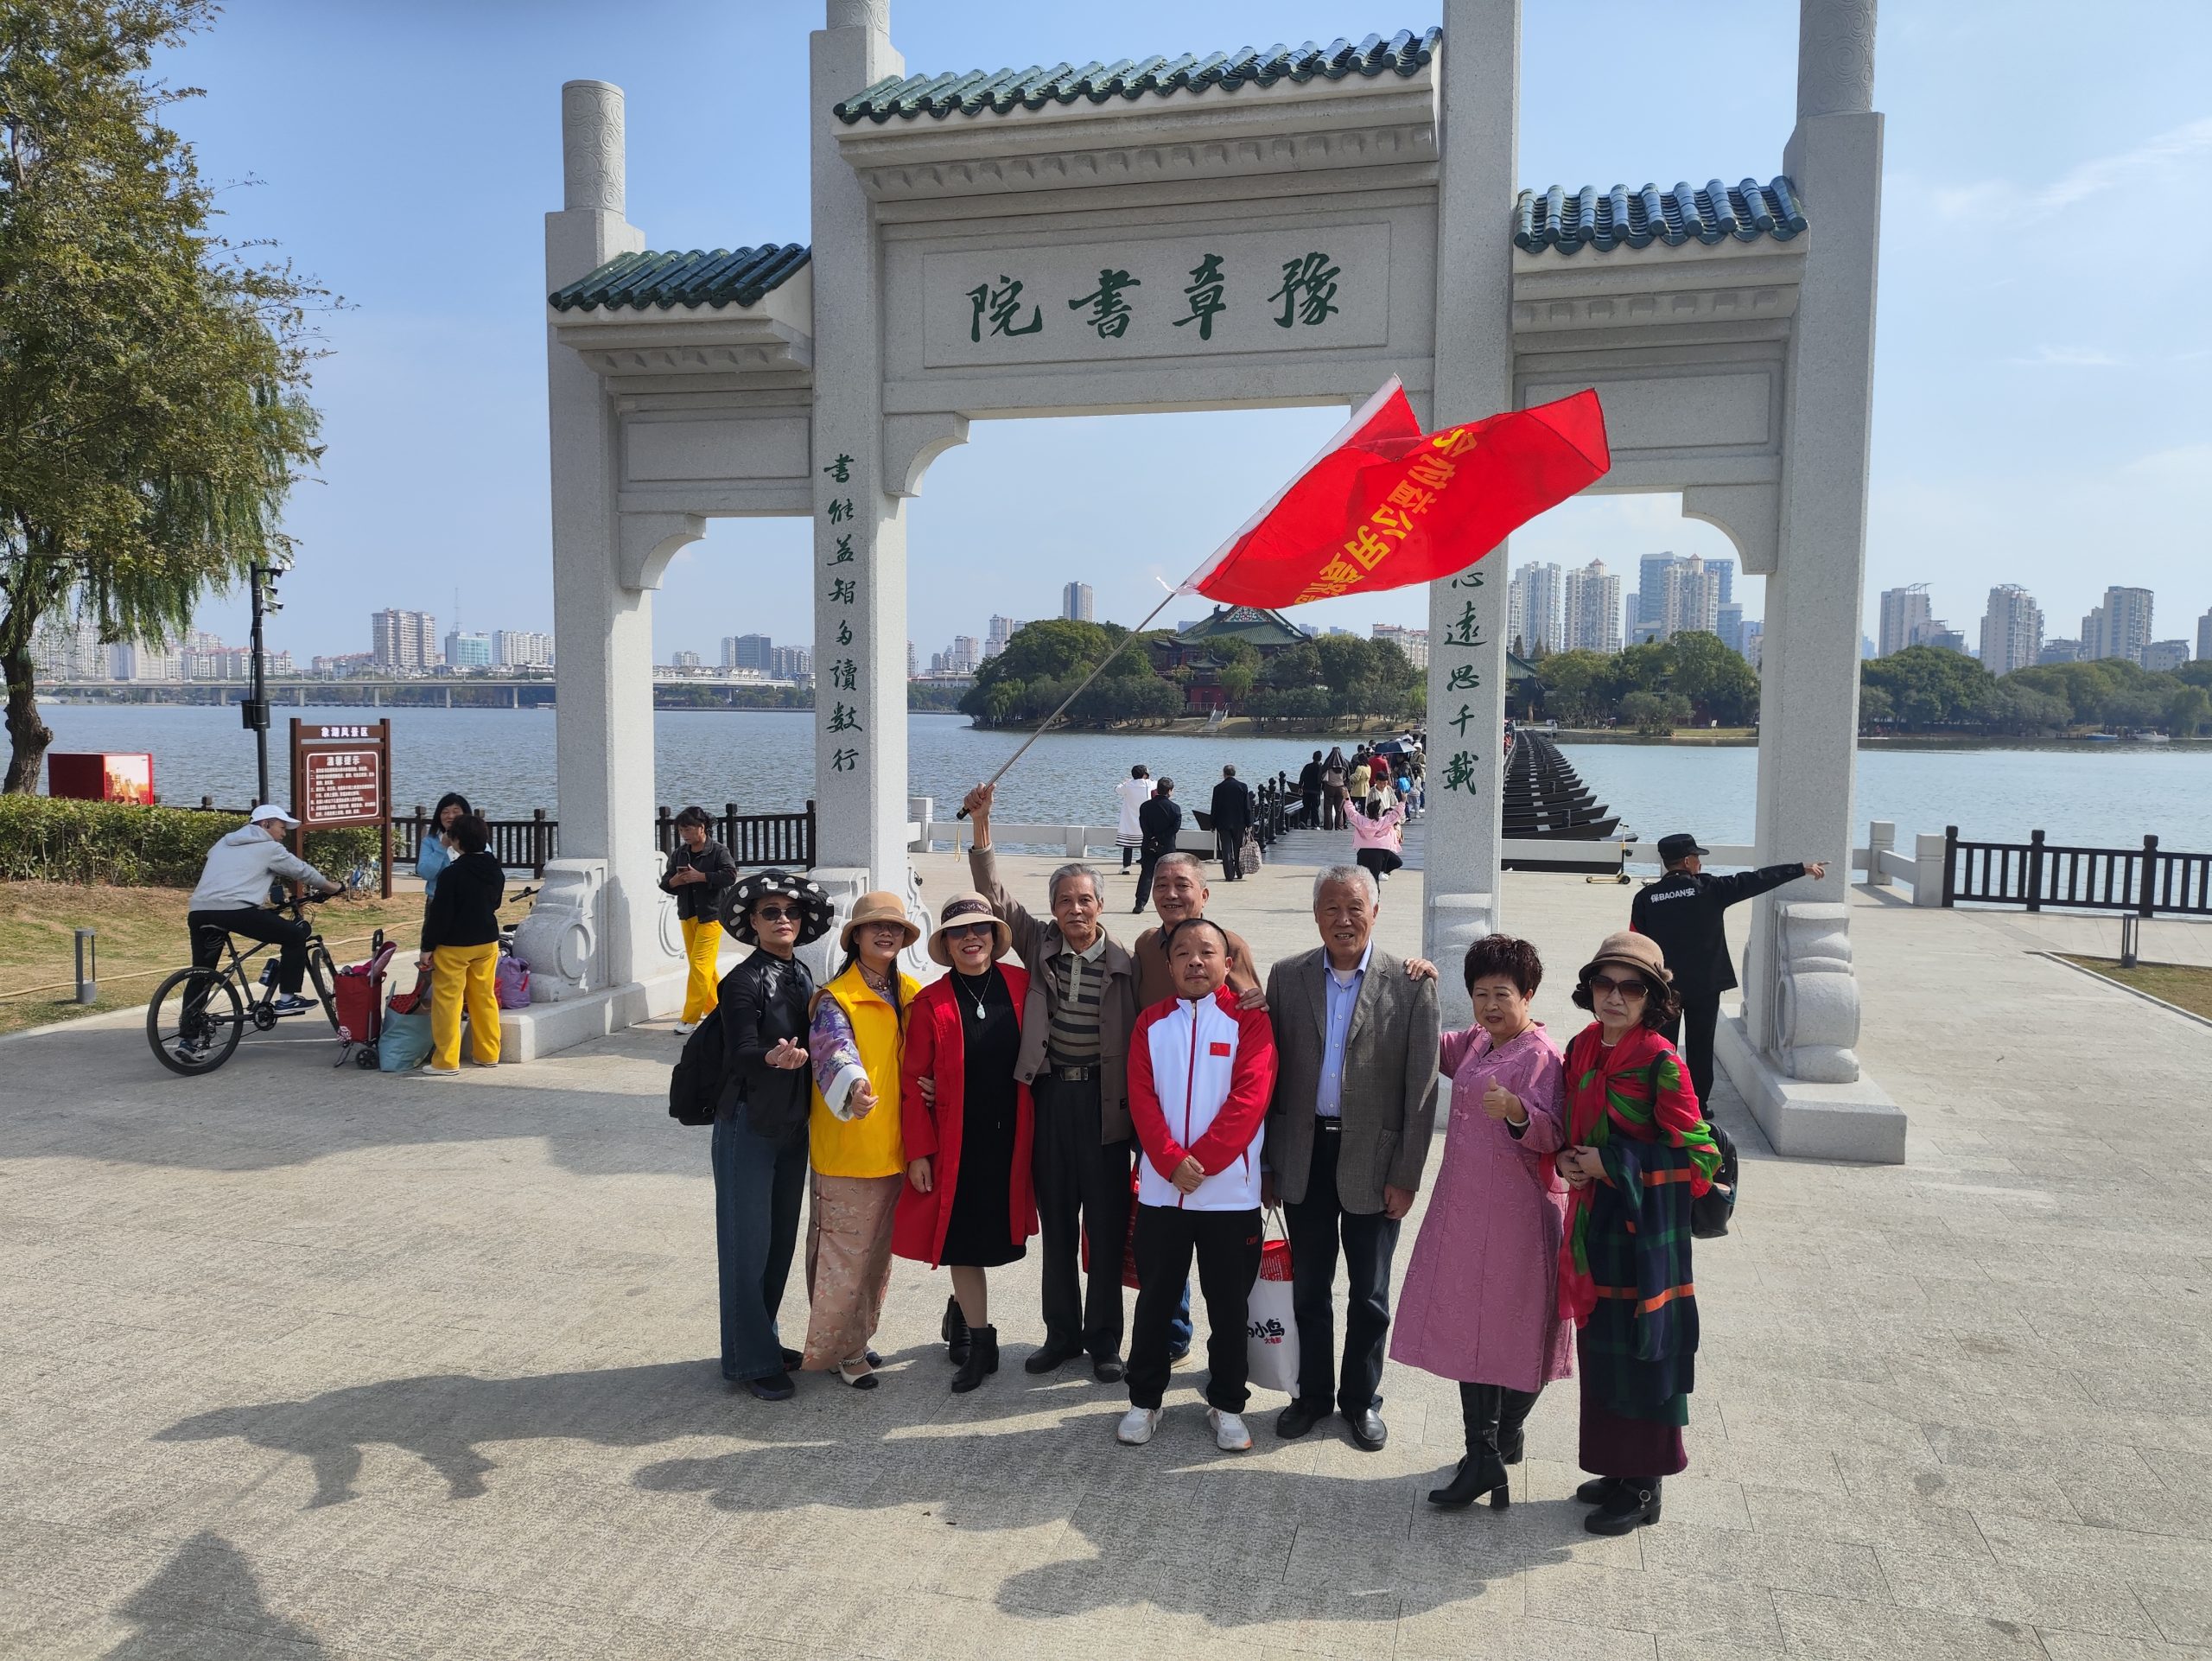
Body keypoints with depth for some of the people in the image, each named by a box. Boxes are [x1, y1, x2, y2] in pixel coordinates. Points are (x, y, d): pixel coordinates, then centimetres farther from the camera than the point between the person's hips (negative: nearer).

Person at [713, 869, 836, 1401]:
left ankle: (763, 1339, 29)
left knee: (781, 1237, 14)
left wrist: (801, 1054, -13)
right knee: (748, 1242, 0)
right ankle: (750, 1361, 10)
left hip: (792, 1126, 7)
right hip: (750, 1125, -7)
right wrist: (774, 1057, -43)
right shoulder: (744, 980, -14)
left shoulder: (802, 976, 7)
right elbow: (740, 1054, -22)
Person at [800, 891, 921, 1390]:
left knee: (879, 1249, 16)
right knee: (845, 1250, -1)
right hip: (847, 1148, -6)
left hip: (895, 1146, 6)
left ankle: (857, 1338, 32)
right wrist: (854, 1086, -49)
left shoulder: (910, 993, 8)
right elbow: (832, 1048, -30)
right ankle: (837, 1349, 14)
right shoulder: (834, 998, -11)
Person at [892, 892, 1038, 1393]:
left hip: (1010, 1139, 1)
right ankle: (979, 1344, 20)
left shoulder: (1021, 984, -2)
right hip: (955, 1142, -1)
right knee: (963, 1243, 5)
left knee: (995, 1235, 10)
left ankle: (965, 1312, 37)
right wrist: (919, 1151, -7)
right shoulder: (930, 1002, -5)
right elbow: (913, 1080, -3)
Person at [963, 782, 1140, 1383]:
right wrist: (982, 825, -12)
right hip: (1051, 1095, 3)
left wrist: (1141, 1118, -6)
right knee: (1056, 1220, 12)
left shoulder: (1123, 963, -4)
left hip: (1104, 1099, -2)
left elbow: (1140, 1040, -3)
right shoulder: (1040, 944, 3)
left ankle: (1103, 1337, 19)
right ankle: (1062, 1332, 26)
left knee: (1106, 1222, 5)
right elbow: (994, 895, -2)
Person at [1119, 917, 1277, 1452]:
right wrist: (1172, 1161, -14)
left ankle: (1227, 1406, 24)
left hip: (1230, 1191, -2)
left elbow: (1248, 1100, -11)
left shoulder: (1248, 1021, -2)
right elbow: (1141, 1098, -1)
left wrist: (1200, 1161, -15)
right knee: (1154, 1298, 11)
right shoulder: (1151, 1023, 7)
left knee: (1228, 1304, 9)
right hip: (1160, 1189, 2)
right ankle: (1144, 1400, 26)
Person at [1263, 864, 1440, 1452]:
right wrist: (1265, 1162, 2)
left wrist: (1406, 1176, -8)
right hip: (1304, 1156, 2)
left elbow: (1422, 1088, -6)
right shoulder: (1286, 977, -1)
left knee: (1369, 1295, 13)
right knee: (1308, 1288, 15)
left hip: (1372, 1161, -2)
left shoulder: (1411, 985, -7)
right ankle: (1313, 1392, 33)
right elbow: (1268, 1074, 2)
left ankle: (1361, 1399, 32)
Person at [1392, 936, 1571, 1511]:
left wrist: (1517, 1111, -42)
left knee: (1512, 1326, 1)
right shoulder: (1475, 1042, 12)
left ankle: (1495, 1447, 10)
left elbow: (1552, 1135, -22)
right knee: (1468, 1324, 10)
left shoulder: (1540, 1055, -12)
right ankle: (1488, 1453, 21)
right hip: (1465, 1206, 8)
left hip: (1517, 1214, -8)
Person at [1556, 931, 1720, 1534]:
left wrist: (1611, 1163, -17)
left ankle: (1643, 1489, 19)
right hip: (1593, 1218, 7)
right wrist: (1565, 1158, -2)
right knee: (1599, 1343, 14)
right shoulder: (1582, 1048, 5)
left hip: (1644, 1224, -7)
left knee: (1639, 1347, 3)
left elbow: (1697, 1154, -16)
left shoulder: (1660, 1061, -16)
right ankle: (1618, 1470, 31)